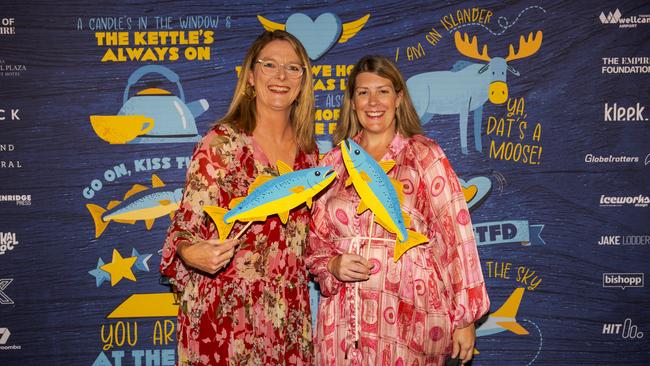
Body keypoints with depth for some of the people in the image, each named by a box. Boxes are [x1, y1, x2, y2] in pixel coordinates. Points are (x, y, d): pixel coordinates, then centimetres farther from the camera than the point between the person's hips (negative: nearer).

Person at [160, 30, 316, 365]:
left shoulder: (306, 150, 5)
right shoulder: (221, 143, -11)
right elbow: (186, 226, -11)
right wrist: (189, 252, -31)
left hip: (289, 313, 5)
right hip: (226, 310, -5)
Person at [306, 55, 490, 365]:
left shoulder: (424, 156, -4)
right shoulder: (334, 163, 7)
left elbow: (456, 235, -7)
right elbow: (317, 240, 12)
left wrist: (465, 318, -9)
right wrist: (333, 265, -9)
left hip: (408, 320, -3)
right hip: (342, 322, 3)